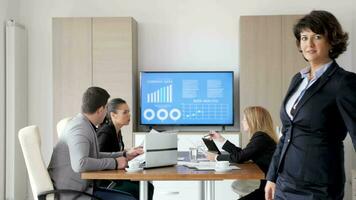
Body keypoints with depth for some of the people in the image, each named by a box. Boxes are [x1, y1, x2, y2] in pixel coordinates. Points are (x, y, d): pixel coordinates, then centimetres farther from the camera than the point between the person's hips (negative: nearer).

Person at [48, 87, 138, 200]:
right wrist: (114, 163, -24)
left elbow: (94, 157, 26)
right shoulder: (80, 129, -18)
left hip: (81, 188, 10)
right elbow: (79, 164, -34)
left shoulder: (83, 124, 12)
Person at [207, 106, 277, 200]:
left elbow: (239, 157, -17)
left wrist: (216, 157, -3)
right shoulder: (261, 136, 13)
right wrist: (221, 139, 21)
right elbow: (241, 154, 18)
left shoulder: (261, 137, -16)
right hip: (267, 186, 9)